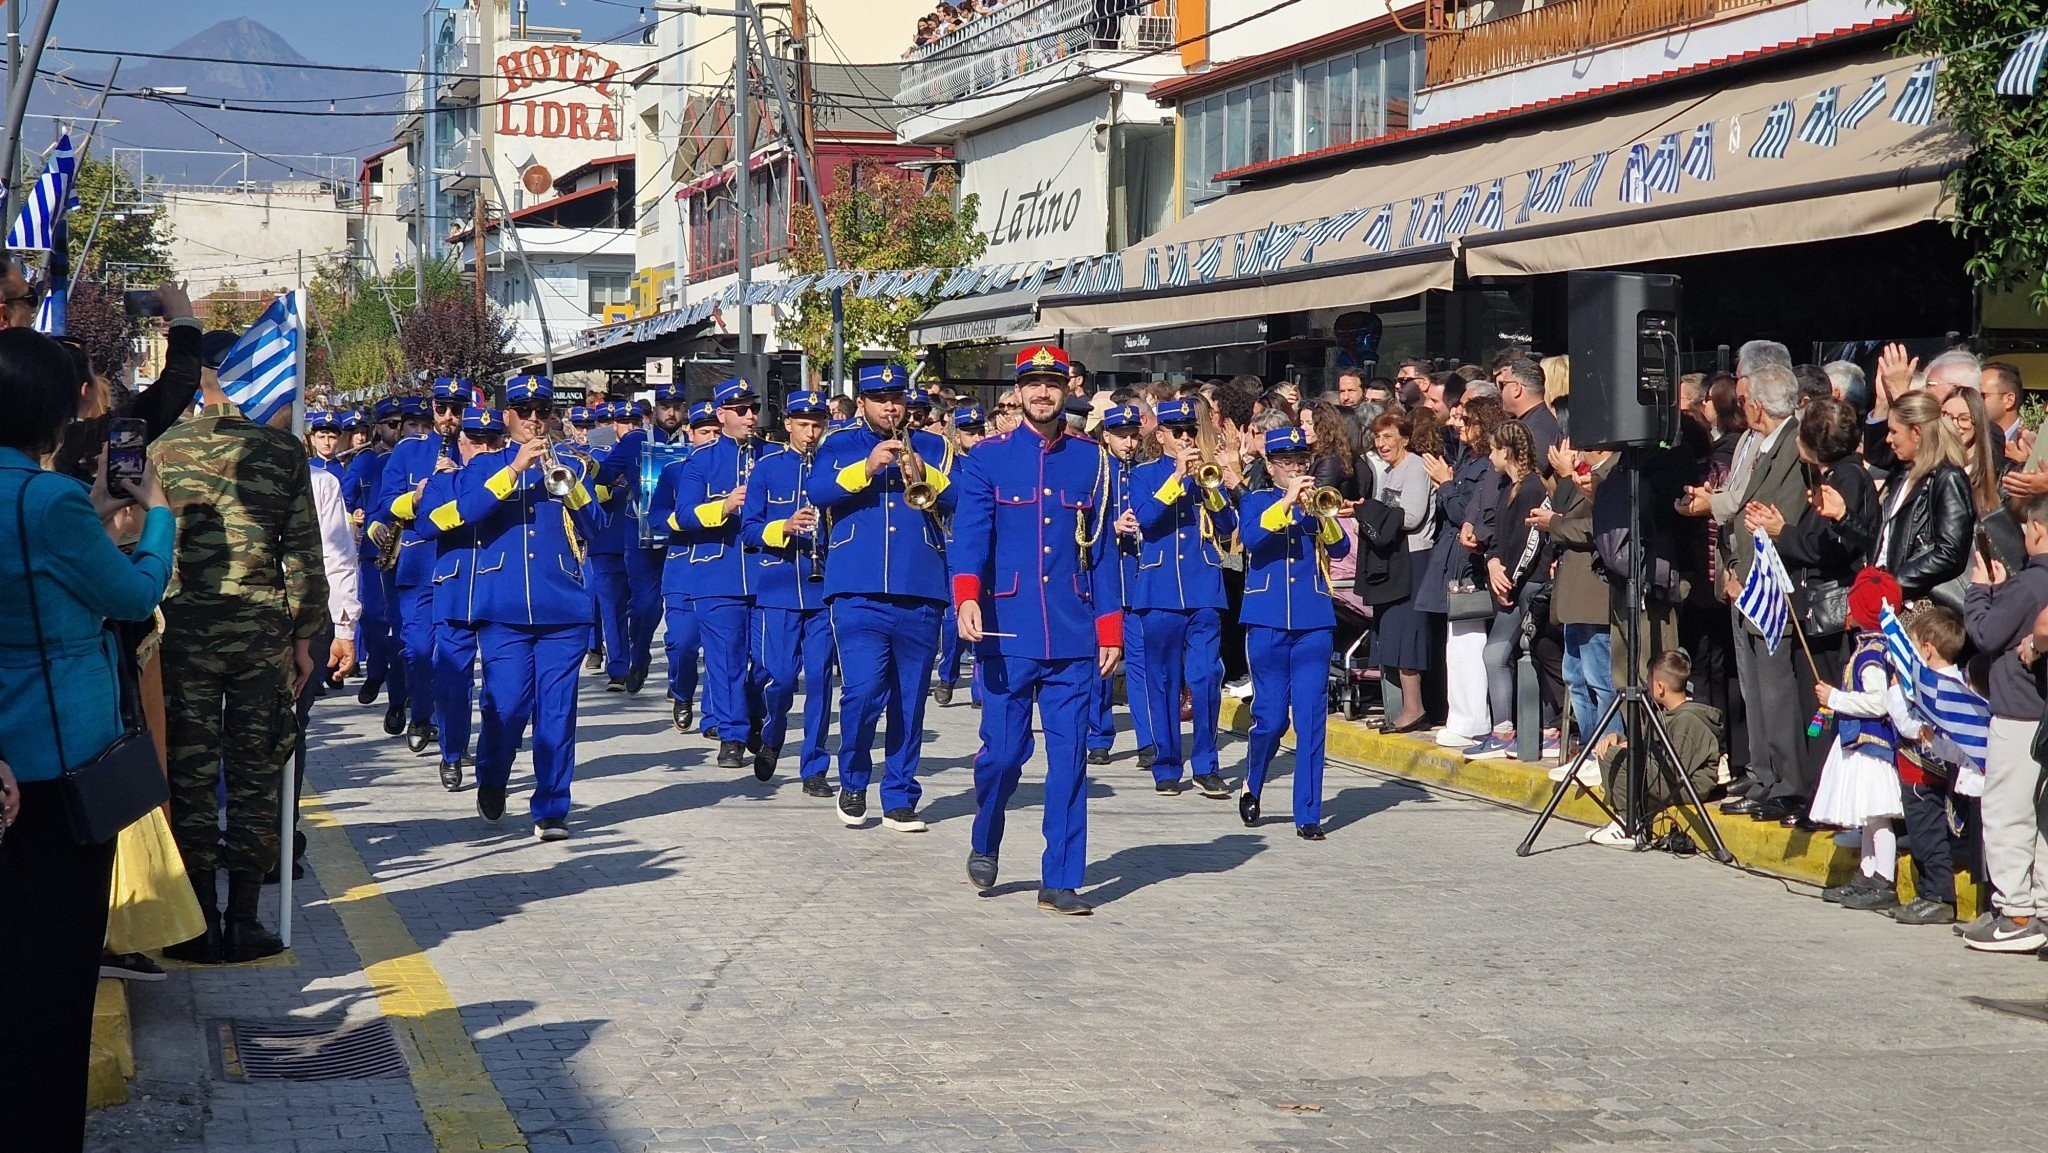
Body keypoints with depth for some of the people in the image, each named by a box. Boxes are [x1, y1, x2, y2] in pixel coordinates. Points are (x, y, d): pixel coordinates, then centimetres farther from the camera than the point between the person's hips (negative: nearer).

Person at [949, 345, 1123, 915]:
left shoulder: (1092, 459, 8)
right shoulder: (987, 458, 2)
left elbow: (1102, 548, 10)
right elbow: (969, 534, -9)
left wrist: (1110, 630, 6)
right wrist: (967, 597, -27)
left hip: (1074, 636, 2)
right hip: (1007, 632, -2)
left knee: (1069, 757, 1)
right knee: (1003, 751, 0)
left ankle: (1060, 881, 8)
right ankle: (985, 845, 28)